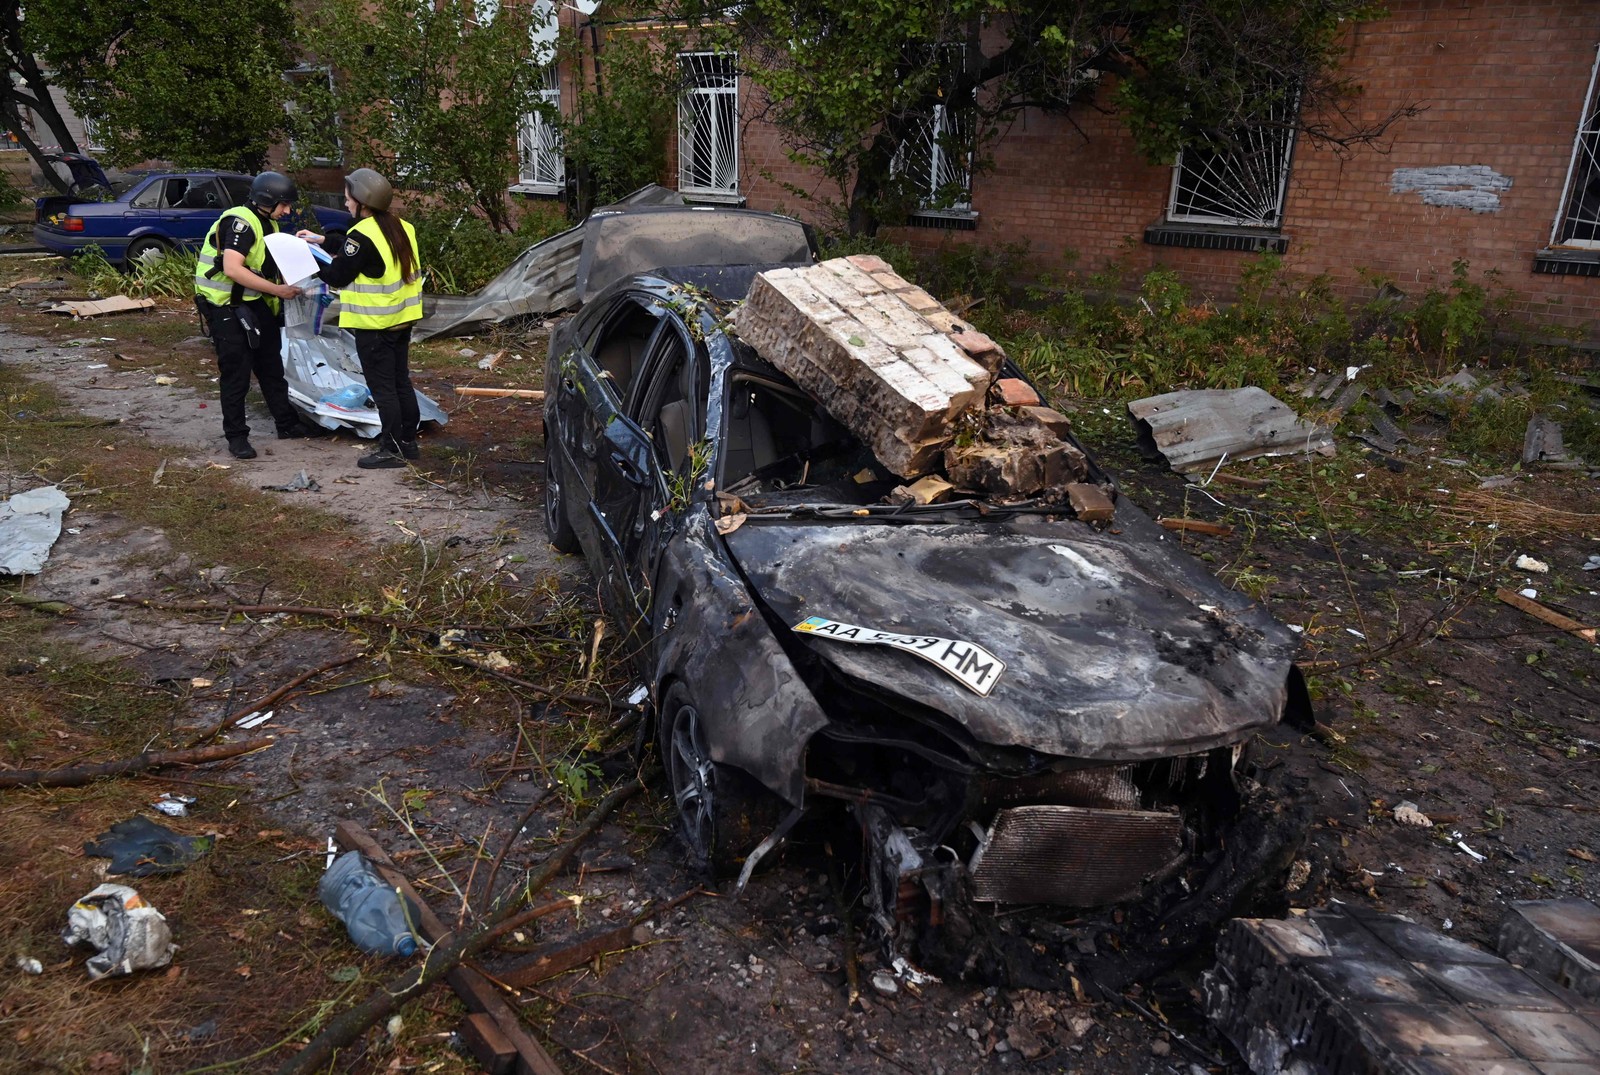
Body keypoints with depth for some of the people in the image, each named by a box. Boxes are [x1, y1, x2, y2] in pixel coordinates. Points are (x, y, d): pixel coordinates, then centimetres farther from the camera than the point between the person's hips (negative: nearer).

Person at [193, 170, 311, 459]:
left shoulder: (267, 224, 11)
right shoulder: (240, 222, -19)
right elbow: (232, 269, -30)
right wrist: (277, 290, -27)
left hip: (254, 305, 10)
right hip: (227, 308, -9)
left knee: (271, 367, 16)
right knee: (236, 374, -4)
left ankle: (287, 424, 27)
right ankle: (236, 436, 6)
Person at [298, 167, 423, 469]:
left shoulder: (363, 235, -20)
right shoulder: (400, 228, 6)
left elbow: (337, 276, -12)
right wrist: (322, 241, 21)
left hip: (374, 325, -8)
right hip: (401, 320, 8)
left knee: (382, 387, -1)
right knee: (401, 382, 15)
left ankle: (392, 450, 4)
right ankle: (409, 441, 22)